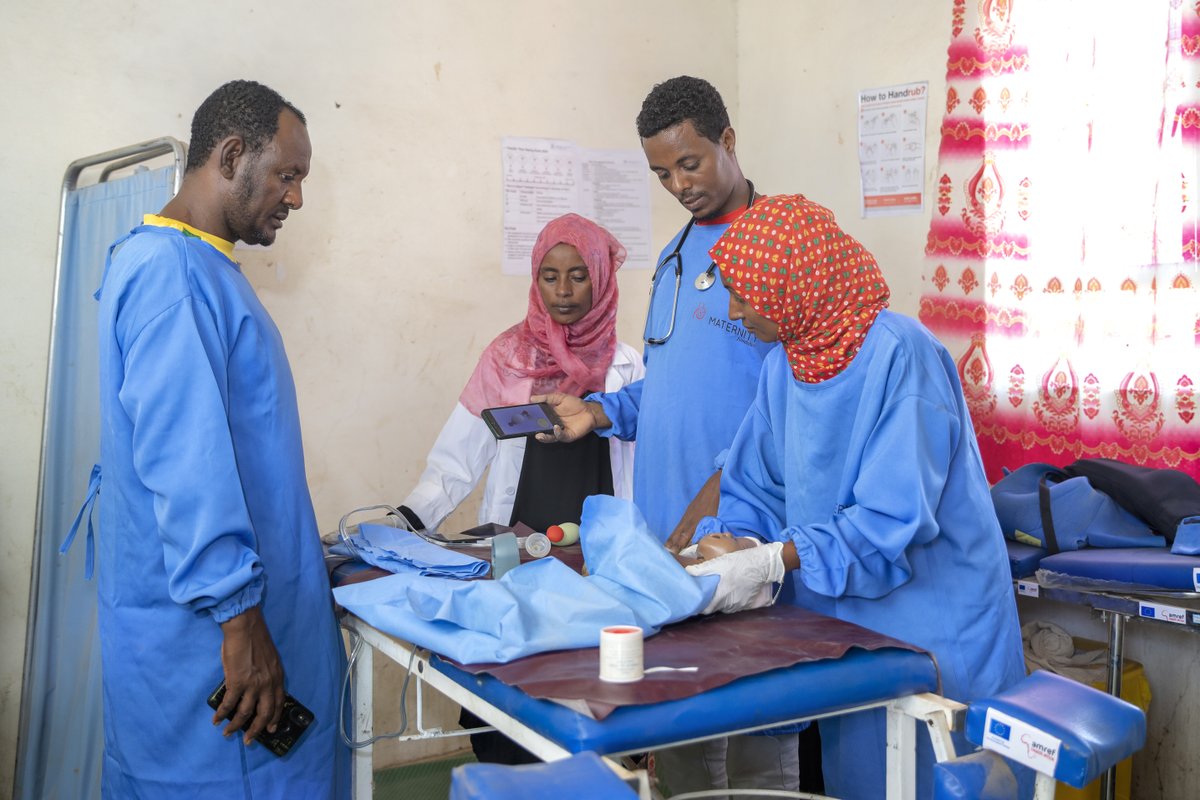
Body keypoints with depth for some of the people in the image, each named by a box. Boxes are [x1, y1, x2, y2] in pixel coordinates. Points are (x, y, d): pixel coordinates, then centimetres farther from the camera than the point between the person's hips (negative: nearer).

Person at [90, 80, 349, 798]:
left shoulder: (204, 268, 15)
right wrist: (239, 617, -25)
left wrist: (295, 553, 27)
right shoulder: (170, 271, -17)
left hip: (238, 605, 10)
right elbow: (182, 460, -25)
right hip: (205, 627, -10)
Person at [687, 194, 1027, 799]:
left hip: (926, 626, -7)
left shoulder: (898, 352, -22)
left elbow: (895, 520, -26)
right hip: (838, 616, 7)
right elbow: (753, 489, 7)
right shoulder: (785, 362, 2)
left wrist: (774, 561, -30)